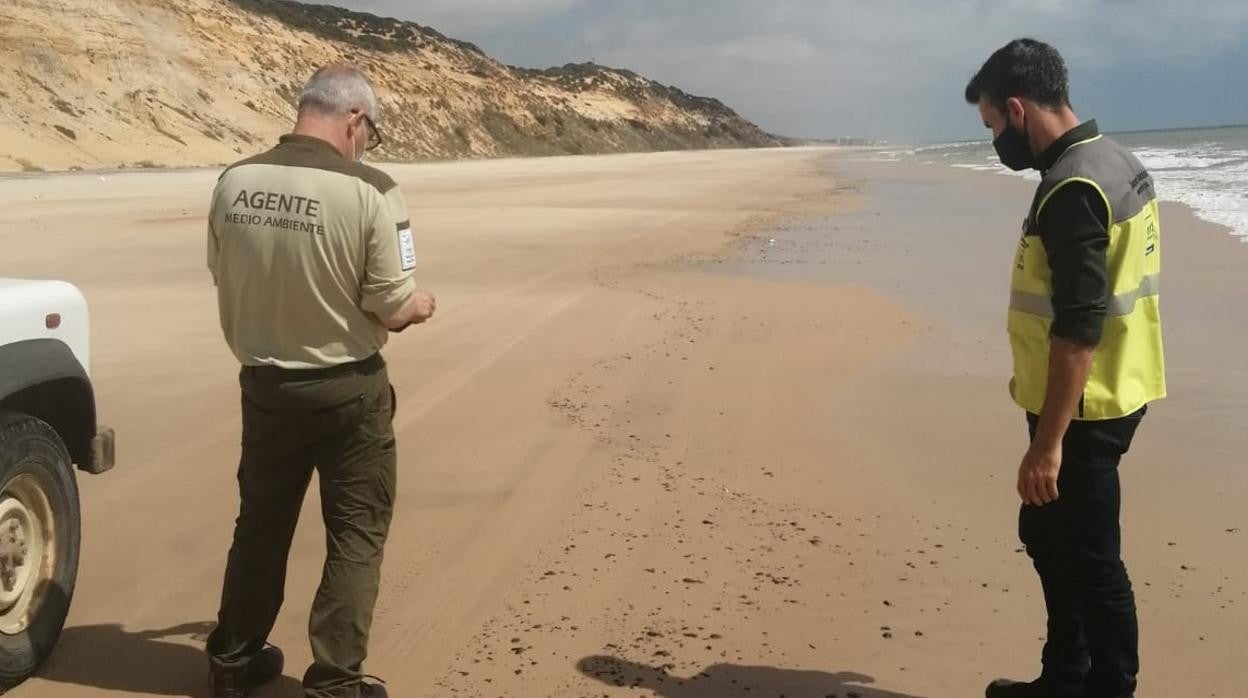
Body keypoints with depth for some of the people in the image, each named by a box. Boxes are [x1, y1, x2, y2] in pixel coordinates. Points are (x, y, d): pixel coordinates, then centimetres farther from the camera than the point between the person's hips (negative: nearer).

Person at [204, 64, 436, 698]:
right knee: (356, 535, 11)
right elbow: (392, 307, -17)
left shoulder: (233, 183, -5)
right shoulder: (368, 192, -19)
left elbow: (227, 278, 6)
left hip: (263, 384, 5)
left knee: (261, 523, 22)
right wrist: (419, 307, 6)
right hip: (346, 390, -5)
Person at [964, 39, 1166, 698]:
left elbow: (1078, 329, -26)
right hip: (1110, 392, 11)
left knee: (1089, 559, 1)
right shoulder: (1115, 162, 9)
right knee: (1046, 533, 21)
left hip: (1082, 408, -11)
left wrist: (1047, 444, -24)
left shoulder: (1072, 189, -22)